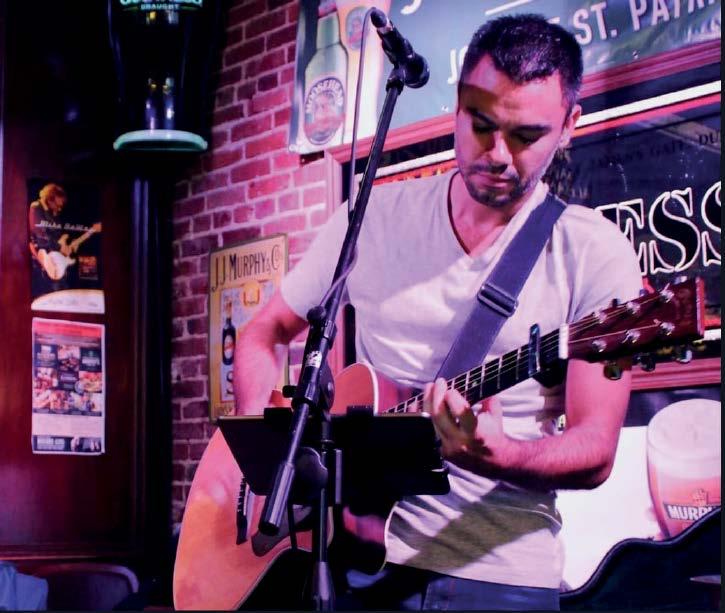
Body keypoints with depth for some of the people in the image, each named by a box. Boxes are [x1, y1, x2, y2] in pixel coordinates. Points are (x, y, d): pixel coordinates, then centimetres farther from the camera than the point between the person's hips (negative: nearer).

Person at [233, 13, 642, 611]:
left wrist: (497, 456, -26)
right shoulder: (372, 219, 4)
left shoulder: (595, 253, -4)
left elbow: (595, 451, -7)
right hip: (349, 552, 2)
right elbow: (263, 335, 14)